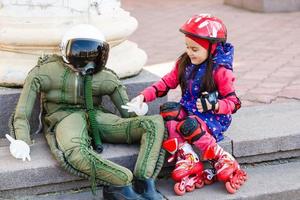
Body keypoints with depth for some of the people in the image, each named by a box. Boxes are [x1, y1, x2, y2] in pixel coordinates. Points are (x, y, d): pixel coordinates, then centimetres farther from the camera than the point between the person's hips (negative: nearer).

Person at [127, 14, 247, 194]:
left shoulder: (220, 71, -12)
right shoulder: (184, 63, 6)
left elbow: (233, 102, -12)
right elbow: (166, 83, 4)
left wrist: (214, 105, -31)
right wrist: (143, 96, -10)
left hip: (214, 117, -6)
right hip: (188, 110, 6)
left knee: (190, 126, -34)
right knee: (168, 109, -23)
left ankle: (224, 162, -18)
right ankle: (188, 159, -30)